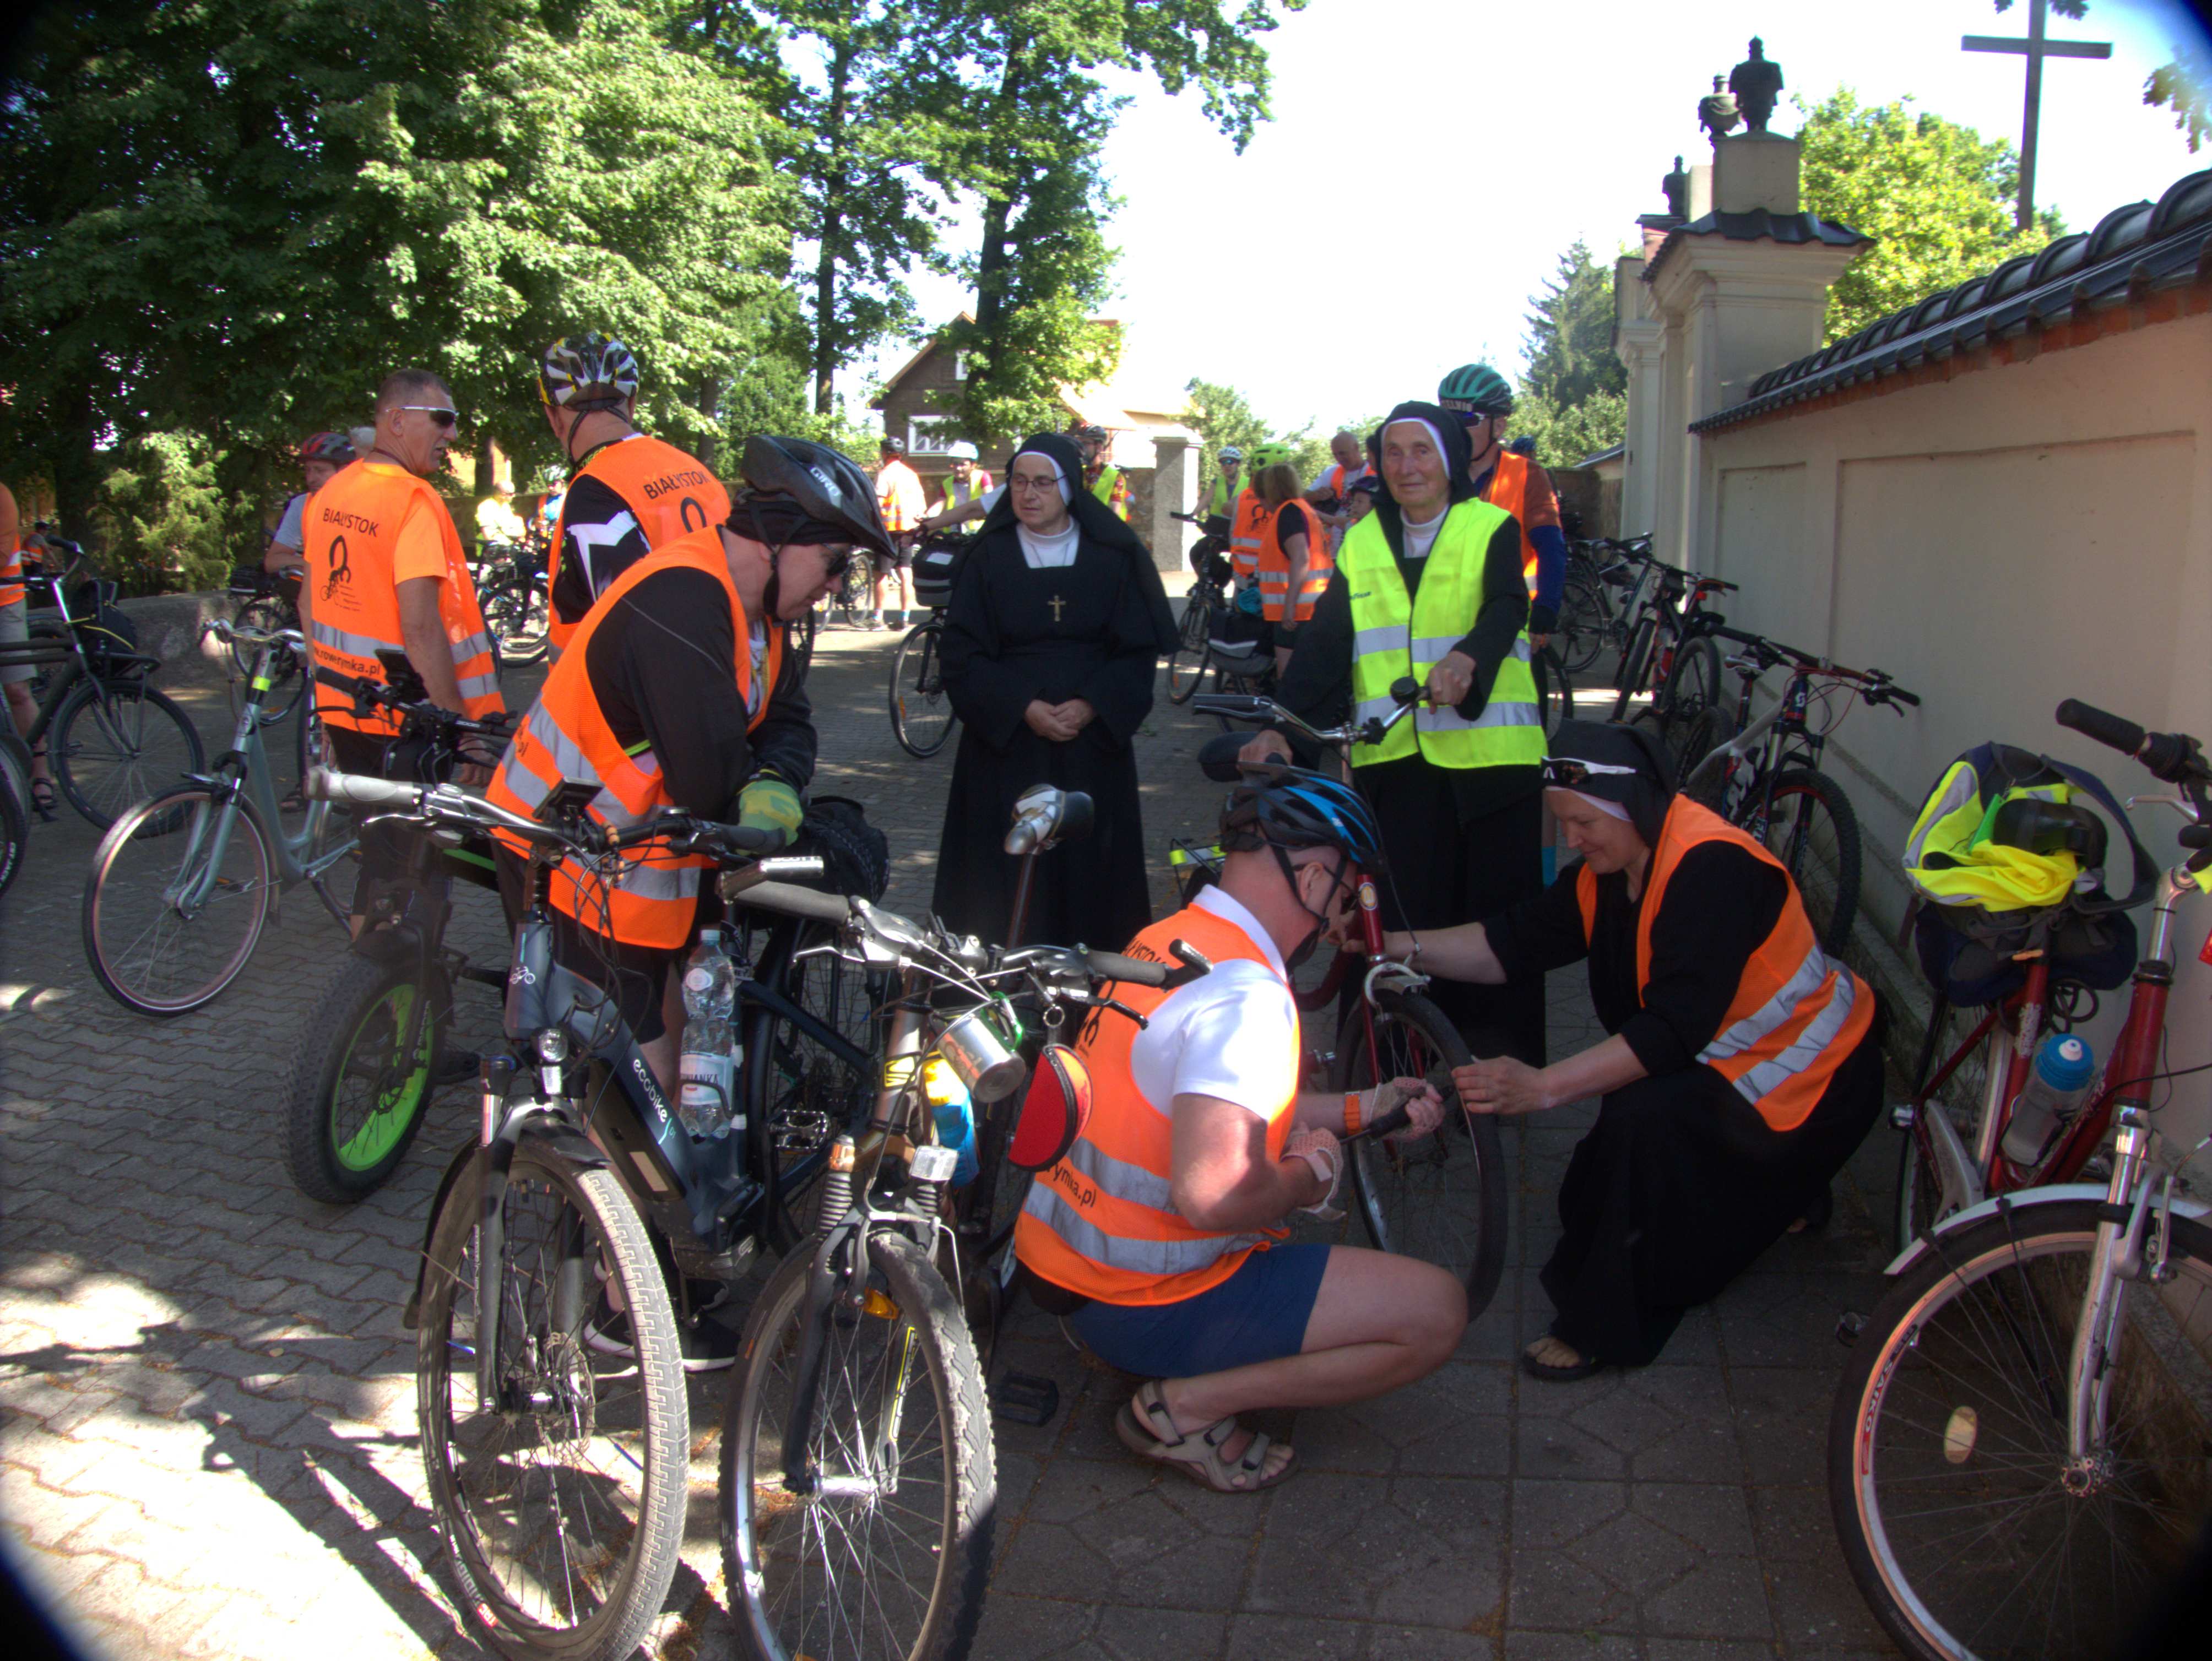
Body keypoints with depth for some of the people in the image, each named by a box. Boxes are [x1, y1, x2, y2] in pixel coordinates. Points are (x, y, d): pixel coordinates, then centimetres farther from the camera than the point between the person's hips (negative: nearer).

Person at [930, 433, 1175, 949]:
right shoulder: (989, 558, 2)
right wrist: (1022, 709, -16)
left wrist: (1090, 707, -14)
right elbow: (963, 655, -2)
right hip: (1006, 743, 0)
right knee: (1008, 868, -2)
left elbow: (1140, 650, 2)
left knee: (1090, 863, 2)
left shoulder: (1112, 557, 3)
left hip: (1093, 740, 1)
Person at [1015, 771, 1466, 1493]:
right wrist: (1312, 1175, -14)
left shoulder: (1162, 940, 5)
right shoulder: (1245, 993, -24)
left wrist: (1359, 1109, 19)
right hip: (1143, 1304, -9)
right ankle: (1188, 1406, -4)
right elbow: (1214, 1194, -35)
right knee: (1435, 1312, -8)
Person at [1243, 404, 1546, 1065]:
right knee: (1405, 918, 1)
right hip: (1394, 759, 2)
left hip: (1489, 756, -2)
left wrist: (1467, 660, -38)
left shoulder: (1493, 529, 3)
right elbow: (1324, 640, 2)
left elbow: (1504, 609, -16)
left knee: (1498, 914, 2)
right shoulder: (1361, 544, 13)